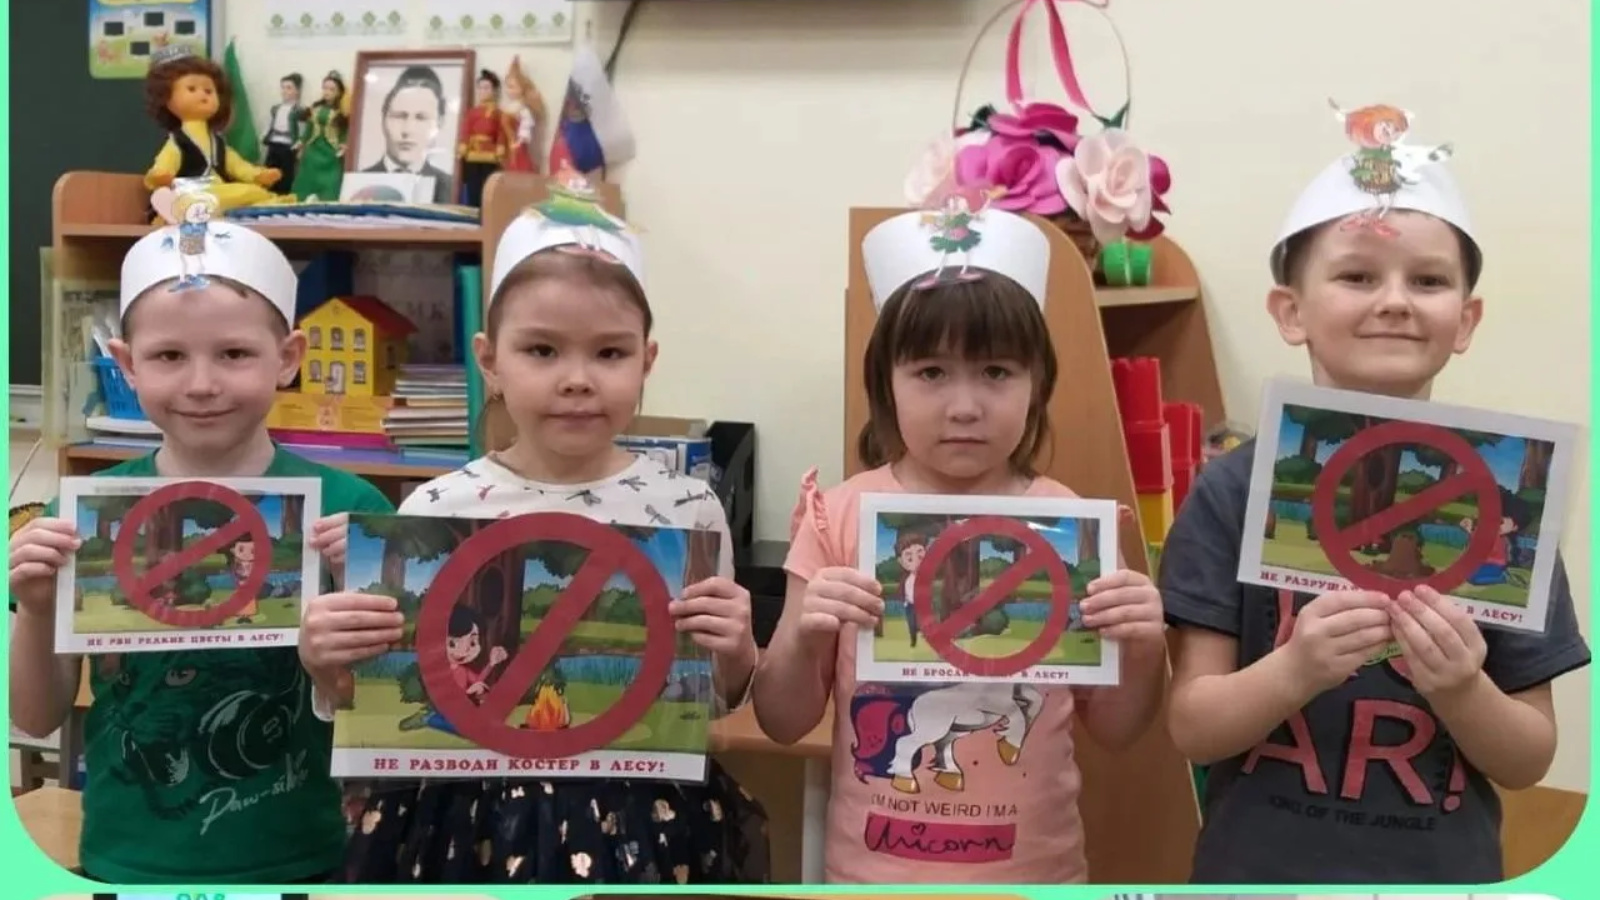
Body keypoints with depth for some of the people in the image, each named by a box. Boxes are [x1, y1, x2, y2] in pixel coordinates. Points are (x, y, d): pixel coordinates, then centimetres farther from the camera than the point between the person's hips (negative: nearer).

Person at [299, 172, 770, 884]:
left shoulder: (688, 509, -7)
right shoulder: (437, 510, -8)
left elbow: (714, 705, 3)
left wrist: (735, 656, -19)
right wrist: (332, 670, -20)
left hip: (646, 827, 0)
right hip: (474, 824, 0)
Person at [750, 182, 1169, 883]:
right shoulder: (842, 516, -9)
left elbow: (1114, 730, 2)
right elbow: (782, 723, -3)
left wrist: (1143, 649, -16)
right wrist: (803, 636, -21)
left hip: (1033, 874, 1)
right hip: (874, 872, 0)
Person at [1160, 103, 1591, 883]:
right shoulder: (1234, 491, -11)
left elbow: (1529, 759, -2)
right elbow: (1191, 726, -11)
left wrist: (1463, 690, -20)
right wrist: (1295, 669, -27)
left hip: (1444, 870, 1)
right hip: (1260, 867, -1)